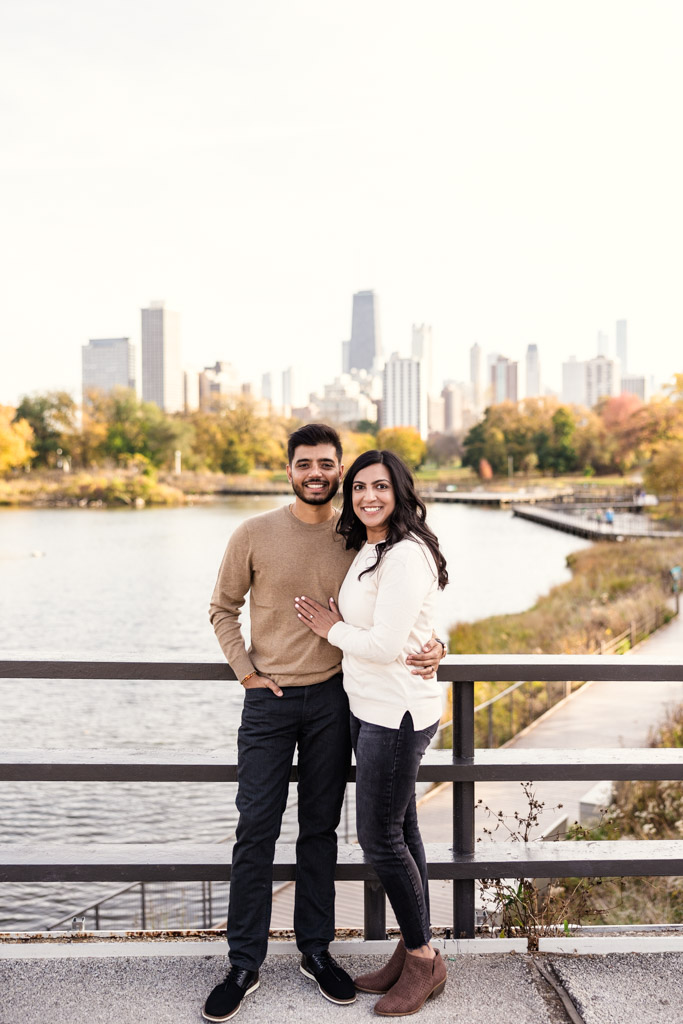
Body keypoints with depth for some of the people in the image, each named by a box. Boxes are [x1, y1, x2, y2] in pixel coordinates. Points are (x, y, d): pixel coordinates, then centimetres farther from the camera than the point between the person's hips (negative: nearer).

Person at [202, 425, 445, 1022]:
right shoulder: (254, 535, -4)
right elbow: (224, 609, 6)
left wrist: (433, 646, -13)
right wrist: (247, 672, -3)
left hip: (332, 699, 1)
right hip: (269, 700, -1)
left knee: (321, 829, 12)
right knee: (256, 830, 1)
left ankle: (316, 951, 27)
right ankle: (244, 966, 15)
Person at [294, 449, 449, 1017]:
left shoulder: (406, 555, -20)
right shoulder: (368, 551, 11)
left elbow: (385, 645, -24)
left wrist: (332, 629, -8)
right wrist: (340, 623, 1)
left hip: (396, 713, -10)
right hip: (372, 708, 10)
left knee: (380, 837, 0)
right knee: (400, 830, 16)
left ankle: (424, 960, 18)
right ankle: (413, 950, 29)